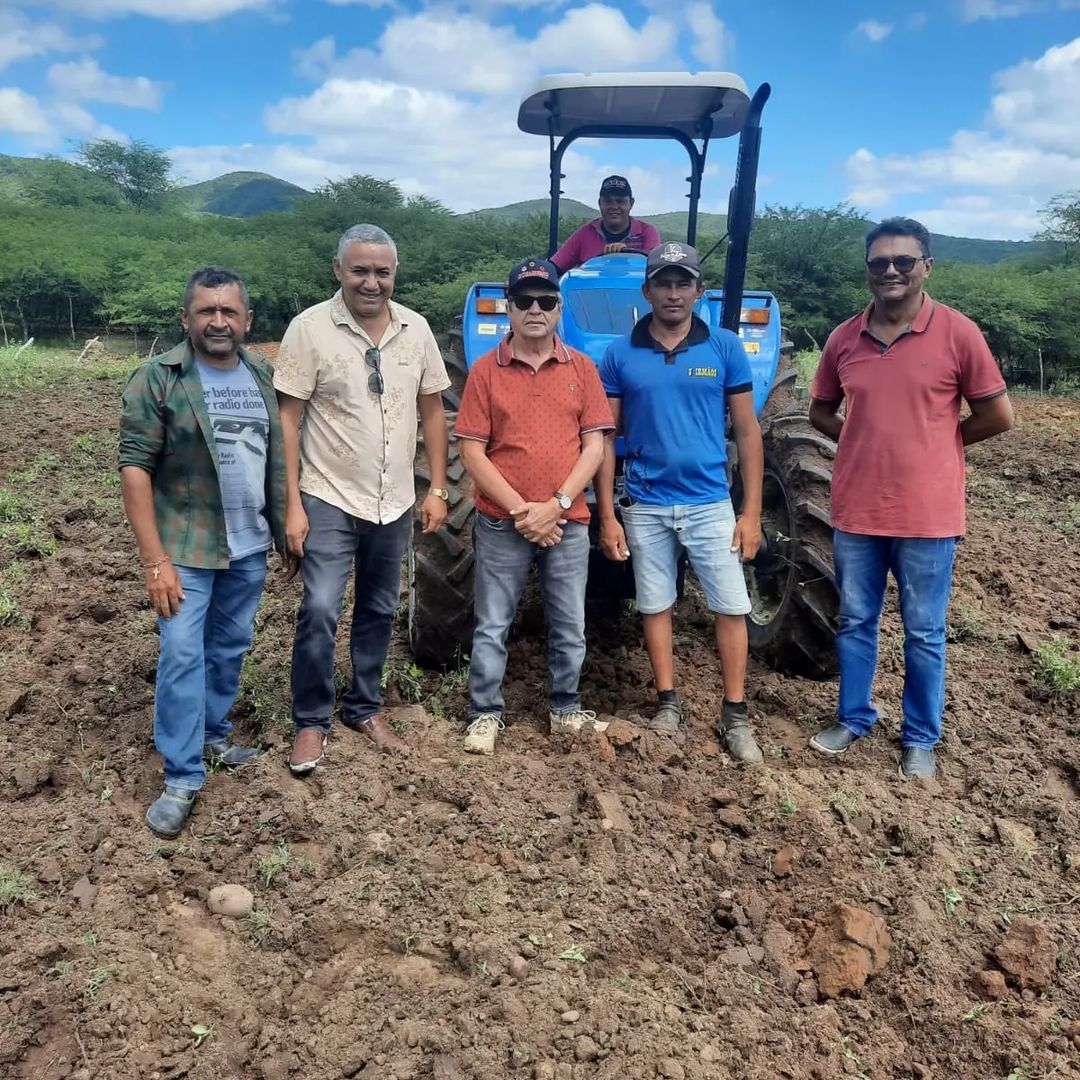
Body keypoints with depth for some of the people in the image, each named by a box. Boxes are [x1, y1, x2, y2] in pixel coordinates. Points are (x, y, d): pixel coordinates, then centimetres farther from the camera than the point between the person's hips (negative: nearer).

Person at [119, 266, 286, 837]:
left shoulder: (263, 376, 5)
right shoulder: (156, 378, -9)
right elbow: (135, 468, -13)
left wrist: (285, 528, 7)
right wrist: (155, 559, -18)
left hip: (249, 545, 5)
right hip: (185, 546, -4)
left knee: (230, 648, 16)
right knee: (182, 656, -4)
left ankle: (214, 735, 35)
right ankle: (182, 779, 6)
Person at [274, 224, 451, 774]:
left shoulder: (416, 329, 2)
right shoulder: (310, 328, -10)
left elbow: (432, 410, 8)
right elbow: (287, 419, -10)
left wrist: (437, 488, 4)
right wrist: (292, 504, -14)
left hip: (395, 503, 5)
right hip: (329, 501, -4)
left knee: (379, 612, 14)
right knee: (320, 612, -9)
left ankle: (365, 708, 32)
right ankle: (310, 723, 10)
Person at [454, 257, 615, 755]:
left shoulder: (581, 367, 3)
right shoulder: (486, 369, -1)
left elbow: (594, 446, 0)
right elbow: (472, 452, -5)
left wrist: (557, 504, -13)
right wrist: (518, 509, -14)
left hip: (567, 522, 2)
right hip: (501, 523, -1)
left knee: (570, 627, 13)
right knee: (492, 626, 8)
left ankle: (566, 710, 30)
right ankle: (485, 714, 23)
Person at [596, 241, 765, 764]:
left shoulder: (725, 348, -2)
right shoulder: (620, 354, -1)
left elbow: (747, 431, 1)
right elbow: (605, 438, 2)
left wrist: (752, 511, -4)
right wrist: (607, 515, -3)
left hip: (709, 503, 0)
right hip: (645, 506, 1)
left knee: (731, 607, 2)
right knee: (655, 605, 11)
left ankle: (735, 716, 16)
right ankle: (668, 702, 27)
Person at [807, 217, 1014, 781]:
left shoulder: (957, 333, -8)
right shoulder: (843, 338, 2)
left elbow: (998, 415, -2)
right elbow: (821, 410, 15)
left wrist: (934, 441, 5)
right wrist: (867, 440, 2)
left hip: (927, 514, -3)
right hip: (856, 511, 3)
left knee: (924, 633, 9)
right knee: (855, 623, 15)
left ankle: (920, 738, 26)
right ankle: (853, 717, 33)